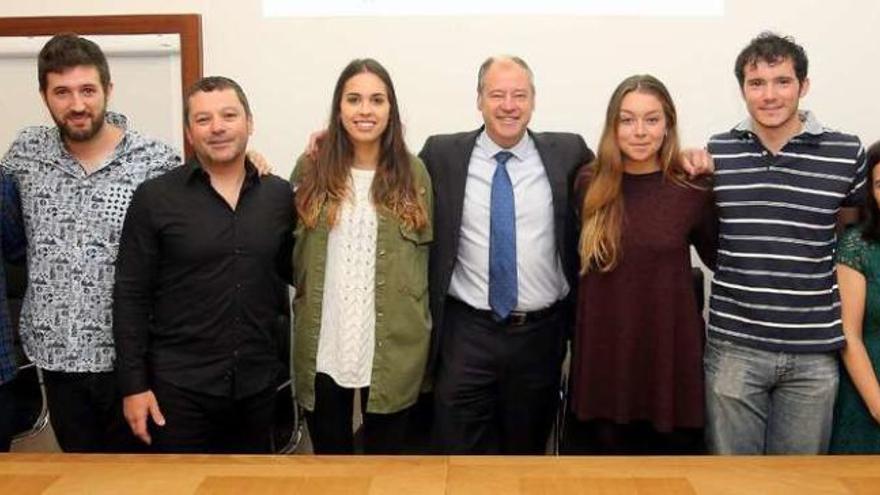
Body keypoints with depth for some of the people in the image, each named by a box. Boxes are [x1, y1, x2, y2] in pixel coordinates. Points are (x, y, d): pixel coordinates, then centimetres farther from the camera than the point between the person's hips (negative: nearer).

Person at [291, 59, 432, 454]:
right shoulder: (311, 169, 1)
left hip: (392, 347, 0)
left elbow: (425, 250, 5)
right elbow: (289, 252, 11)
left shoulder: (412, 173, 1)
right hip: (322, 347, 1)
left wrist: (419, 332, 2)